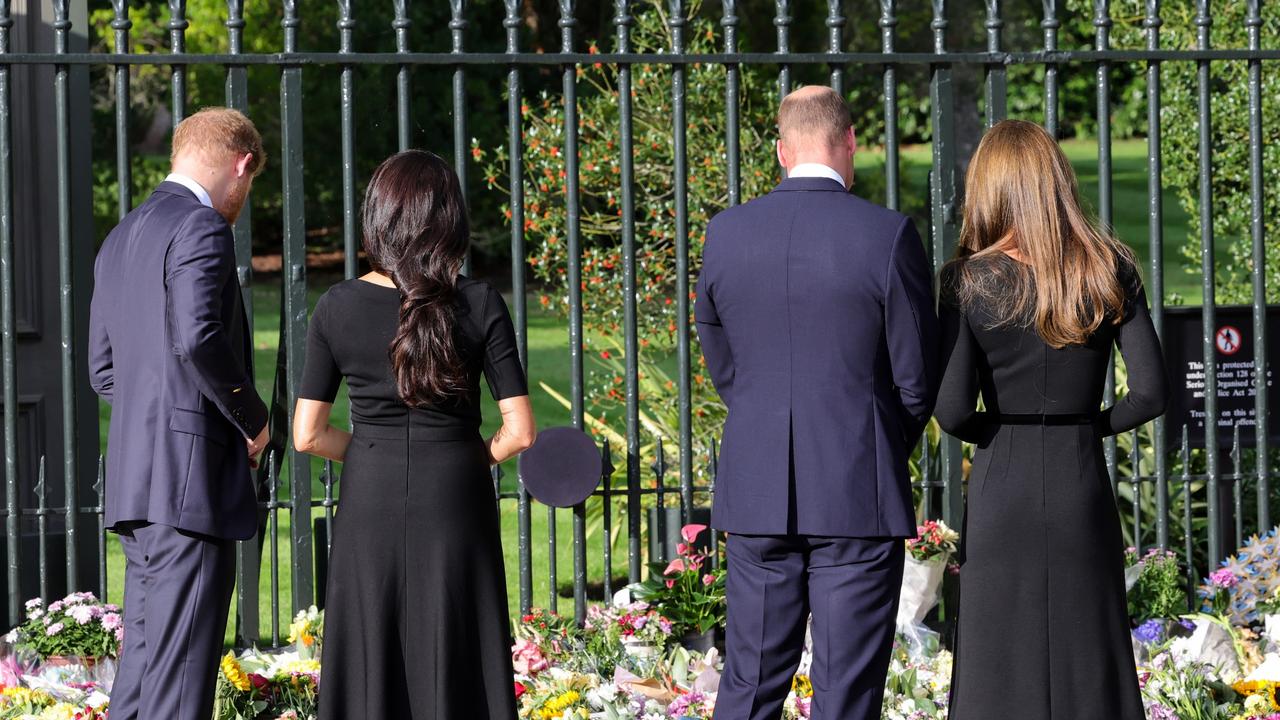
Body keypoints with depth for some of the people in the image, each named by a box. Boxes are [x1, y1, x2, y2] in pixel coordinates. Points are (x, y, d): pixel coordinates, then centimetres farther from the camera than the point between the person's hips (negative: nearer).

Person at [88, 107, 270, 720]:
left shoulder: (121, 238, 20)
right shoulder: (201, 228, -9)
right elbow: (198, 340, -24)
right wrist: (253, 417, -9)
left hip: (135, 480, 9)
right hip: (190, 476, -9)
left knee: (145, 657, 11)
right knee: (181, 669, -10)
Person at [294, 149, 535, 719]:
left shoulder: (337, 308, -3)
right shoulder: (480, 306, -6)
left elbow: (307, 435, -2)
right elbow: (520, 431, -8)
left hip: (370, 505, 1)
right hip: (455, 503, -1)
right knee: (455, 673, 4)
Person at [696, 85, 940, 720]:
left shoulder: (726, 233, 1)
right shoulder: (888, 235, -9)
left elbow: (722, 366, 10)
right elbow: (917, 376, -2)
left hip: (756, 499, 3)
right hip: (859, 499, -3)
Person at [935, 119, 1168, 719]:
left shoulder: (970, 281, -7)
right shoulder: (1110, 271, -1)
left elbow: (953, 410, -11)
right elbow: (1151, 392, -4)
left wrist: (993, 434, 9)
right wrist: (1093, 425, 12)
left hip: (1002, 490, -2)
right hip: (1083, 487, 2)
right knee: (1089, 666, 9)